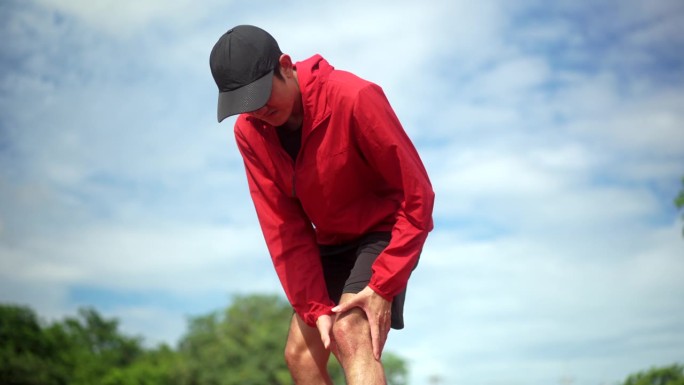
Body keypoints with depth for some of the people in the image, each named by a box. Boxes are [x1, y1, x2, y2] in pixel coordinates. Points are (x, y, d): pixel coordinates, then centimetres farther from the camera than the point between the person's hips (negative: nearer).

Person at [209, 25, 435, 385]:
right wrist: (315, 307, -19)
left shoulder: (354, 98, -29)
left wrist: (383, 286, -27)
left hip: (385, 231, -6)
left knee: (351, 335, -26)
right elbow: (283, 227, -10)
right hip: (331, 241, 7)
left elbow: (417, 195, -24)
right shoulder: (248, 132, -11)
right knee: (299, 353, 2)